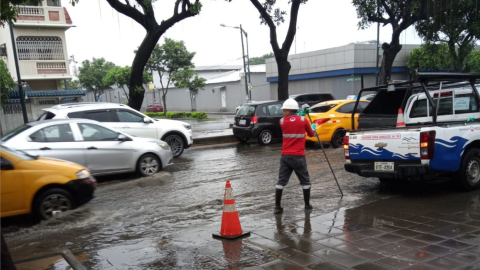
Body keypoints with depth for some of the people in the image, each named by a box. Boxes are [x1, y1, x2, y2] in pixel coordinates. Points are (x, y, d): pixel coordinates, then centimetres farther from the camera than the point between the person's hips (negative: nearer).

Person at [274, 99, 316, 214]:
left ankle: (277, 207, 4)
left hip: (285, 156, 2)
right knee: (305, 181, 13)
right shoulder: (303, 120, -1)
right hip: (298, 156, -2)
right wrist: (313, 127, 34)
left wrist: (300, 115, 27)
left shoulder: (282, 121, 2)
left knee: (281, 181, 5)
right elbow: (311, 134, 13)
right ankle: (307, 205, 19)